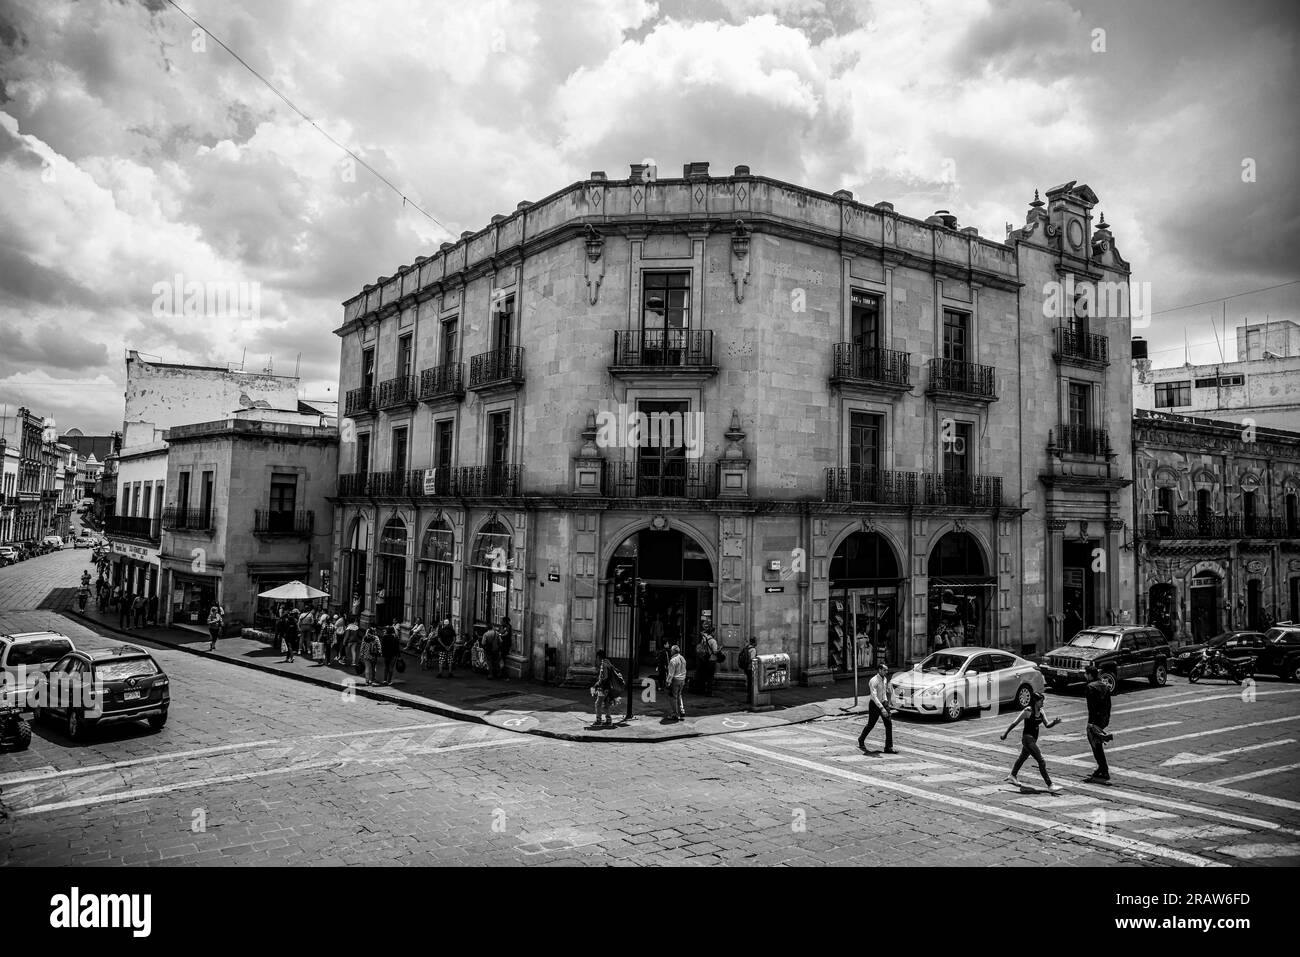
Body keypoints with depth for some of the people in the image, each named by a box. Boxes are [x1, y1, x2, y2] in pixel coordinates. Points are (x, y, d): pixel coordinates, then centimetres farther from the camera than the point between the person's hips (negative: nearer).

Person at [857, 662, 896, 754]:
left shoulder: (884, 679, 4)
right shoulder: (873, 681, -22)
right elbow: (874, 696, -30)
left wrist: (886, 700, 15)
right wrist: (882, 708, -36)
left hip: (883, 703, 7)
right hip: (875, 705, -7)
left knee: (889, 724, -3)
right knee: (870, 725, 8)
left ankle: (889, 747, 0)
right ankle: (861, 740, 33)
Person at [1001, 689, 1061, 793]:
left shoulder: (1040, 711, 3)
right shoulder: (1028, 711, -18)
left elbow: (1047, 725, 3)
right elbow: (1015, 723, -13)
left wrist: (1054, 722, -18)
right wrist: (1005, 733, -9)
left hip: (1033, 739, 9)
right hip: (1027, 738, -9)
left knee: (1023, 757, 26)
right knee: (1041, 762, -11)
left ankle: (1012, 776, 45)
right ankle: (1050, 785, -8)